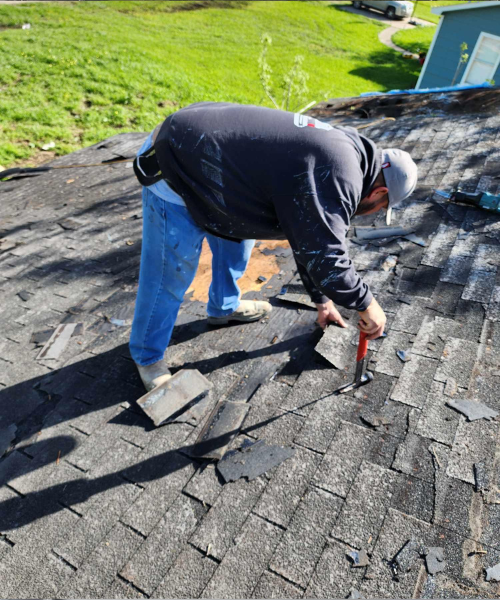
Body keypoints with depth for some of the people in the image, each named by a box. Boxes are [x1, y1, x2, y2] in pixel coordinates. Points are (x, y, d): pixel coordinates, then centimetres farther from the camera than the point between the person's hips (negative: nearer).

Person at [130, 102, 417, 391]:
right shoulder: (340, 175, -21)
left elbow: (310, 238, 19)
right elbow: (324, 256, -24)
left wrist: (322, 300, 24)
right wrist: (367, 304, -9)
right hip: (173, 171, -10)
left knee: (237, 237, 24)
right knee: (170, 276, 1)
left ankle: (224, 306, 46)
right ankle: (148, 357, 24)